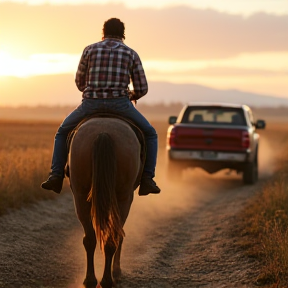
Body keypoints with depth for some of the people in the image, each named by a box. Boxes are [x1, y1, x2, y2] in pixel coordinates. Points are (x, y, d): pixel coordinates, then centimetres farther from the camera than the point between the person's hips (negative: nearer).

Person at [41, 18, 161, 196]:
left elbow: (80, 82, 19)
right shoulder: (131, 54, 10)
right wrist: (132, 96, 32)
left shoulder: (89, 50, 11)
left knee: (63, 132, 25)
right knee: (150, 134, 20)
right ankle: (147, 179, 6)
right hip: (120, 104, -1)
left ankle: (57, 176, 10)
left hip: (91, 103, 1)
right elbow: (142, 89, 8)